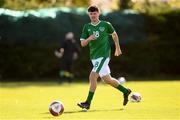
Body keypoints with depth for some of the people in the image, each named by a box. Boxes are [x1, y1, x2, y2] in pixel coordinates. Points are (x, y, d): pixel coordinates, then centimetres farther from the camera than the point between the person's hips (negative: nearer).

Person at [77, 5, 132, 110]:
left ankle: (88, 103, -14)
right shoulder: (87, 27, 7)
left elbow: (114, 34, 18)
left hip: (103, 55, -5)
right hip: (94, 56, 5)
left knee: (93, 77, -17)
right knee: (106, 79, 7)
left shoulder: (106, 25, 0)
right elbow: (82, 43, 3)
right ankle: (125, 91, 26)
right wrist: (89, 39, -17)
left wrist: (117, 48, 22)